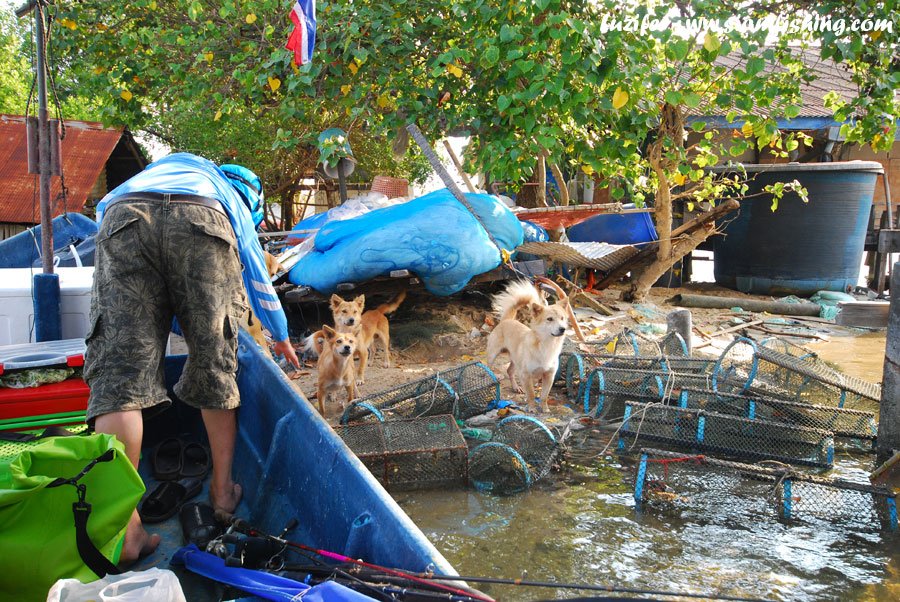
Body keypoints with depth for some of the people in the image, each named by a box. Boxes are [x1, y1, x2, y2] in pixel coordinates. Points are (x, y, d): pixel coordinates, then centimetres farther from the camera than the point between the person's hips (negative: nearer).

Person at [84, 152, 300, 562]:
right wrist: (281, 337, 58)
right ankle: (222, 490, 24)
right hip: (202, 224, -1)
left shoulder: (154, 171, 49)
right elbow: (259, 280, 42)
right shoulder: (233, 198, 40)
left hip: (122, 220, 2)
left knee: (120, 372, -4)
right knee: (214, 367, 12)